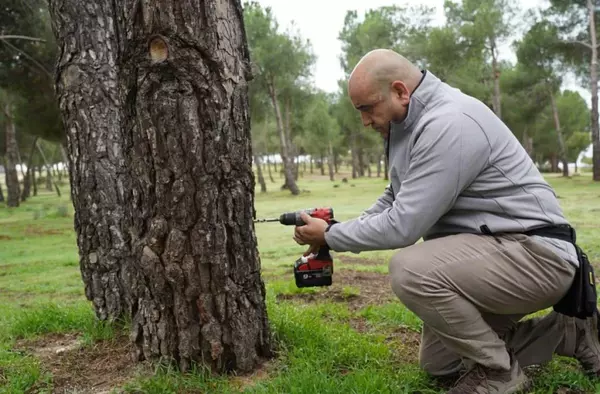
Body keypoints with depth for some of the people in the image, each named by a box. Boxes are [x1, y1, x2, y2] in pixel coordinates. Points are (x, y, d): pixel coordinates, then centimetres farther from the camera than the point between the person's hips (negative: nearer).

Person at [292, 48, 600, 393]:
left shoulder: (449, 123, -24)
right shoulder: (413, 122, 8)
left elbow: (403, 225, -26)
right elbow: (395, 200, 18)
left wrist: (331, 236, -12)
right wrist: (341, 231, 3)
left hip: (534, 254, -10)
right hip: (490, 250, 11)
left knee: (411, 269, -33)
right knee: (437, 363, 17)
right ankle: (568, 334, 21)